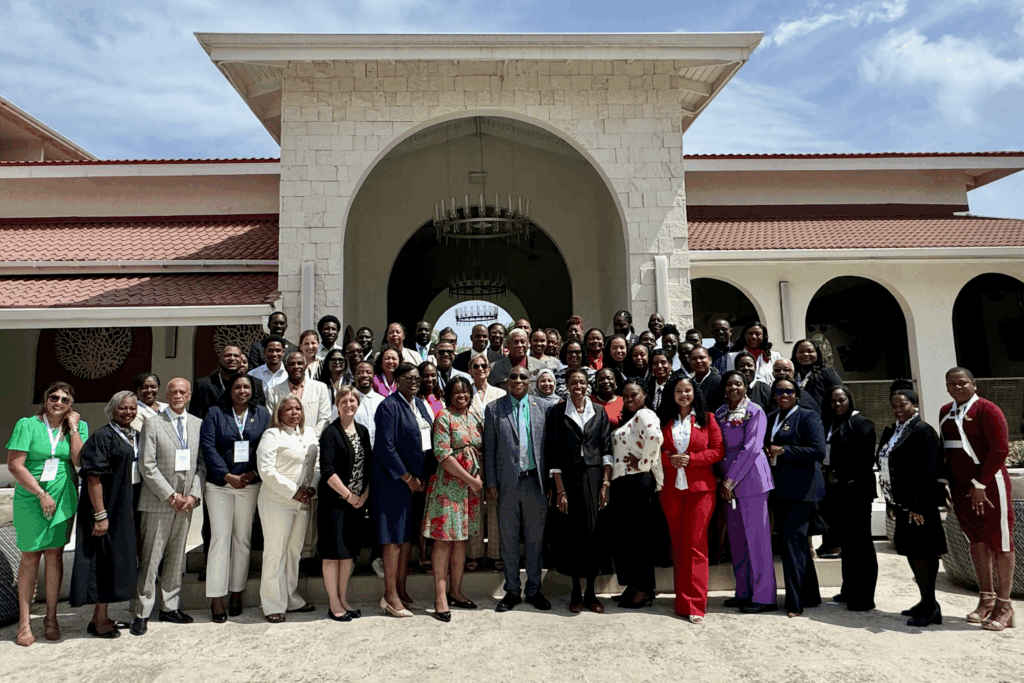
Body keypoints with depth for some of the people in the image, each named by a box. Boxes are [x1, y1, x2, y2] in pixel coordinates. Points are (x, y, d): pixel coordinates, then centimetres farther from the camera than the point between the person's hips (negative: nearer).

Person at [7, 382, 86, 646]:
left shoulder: (77, 426, 5)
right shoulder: (27, 425, -4)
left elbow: (79, 461, -8)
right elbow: (14, 466, -9)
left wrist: (73, 427, -8)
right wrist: (42, 494, -12)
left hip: (63, 500, 2)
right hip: (30, 500, -2)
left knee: (55, 555, 7)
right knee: (30, 556, 3)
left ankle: (51, 616, 17)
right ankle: (24, 620, 13)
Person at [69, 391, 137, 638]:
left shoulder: (137, 437, 11)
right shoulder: (102, 437, -12)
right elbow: (94, 478, -17)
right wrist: (100, 514, -21)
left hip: (129, 509, 8)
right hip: (109, 508, -8)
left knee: (117, 560, 13)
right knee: (107, 560, 0)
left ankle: (100, 617, 25)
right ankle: (99, 620, 14)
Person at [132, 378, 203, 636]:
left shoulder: (199, 424, 8)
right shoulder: (152, 424, -2)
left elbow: (202, 464, 8)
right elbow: (147, 466, -7)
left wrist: (194, 495, -4)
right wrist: (171, 496, -11)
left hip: (186, 502, 4)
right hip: (157, 501, -3)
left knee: (176, 557, 11)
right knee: (150, 559, 0)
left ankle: (170, 607, 22)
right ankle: (142, 613, 12)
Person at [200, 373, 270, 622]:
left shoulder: (262, 414, 7)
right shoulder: (215, 414, 3)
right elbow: (207, 446, -6)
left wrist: (253, 473, -11)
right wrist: (227, 476, -14)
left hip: (250, 484, 2)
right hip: (219, 484, -1)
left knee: (243, 539, 8)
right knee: (220, 538, -4)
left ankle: (237, 592, 19)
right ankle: (216, 598, 3)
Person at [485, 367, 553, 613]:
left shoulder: (543, 407, 6)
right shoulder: (493, 409, 4)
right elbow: (489, 449, 3)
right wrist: (491, 484, -2)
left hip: (536, 481, 1)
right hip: (507, 482, 0)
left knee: (535, 538, 9)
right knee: (509, 539, 9)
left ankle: (534, 590, 24)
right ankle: (512, 591, 22)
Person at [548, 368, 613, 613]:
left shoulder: (599, 413, 8)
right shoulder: (558, 413, 1)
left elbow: (606, 449, 5)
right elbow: (554, 453, -3)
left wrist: (605, 483, -4)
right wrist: (560, 489, -8)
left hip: (595, 477, 2)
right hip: (569, 478, -1)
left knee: (595, 532, 2)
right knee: (573, 532, 2)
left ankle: (591, 592, 16)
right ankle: (576, 592, 17)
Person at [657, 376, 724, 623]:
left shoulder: (707, 418, 4)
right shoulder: (663, 420, 10)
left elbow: (718, 451, -1)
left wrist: (690, 458, -12)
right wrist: (670, 459, -10)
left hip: (700, 489, -2)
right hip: (671, 489, 3)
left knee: (695, 546, -4)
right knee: (678, 546, 8)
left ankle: (695, 605, 1)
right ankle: (683, 601, 18)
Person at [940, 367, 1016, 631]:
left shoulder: (987, 410, -11)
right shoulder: (945, 412, 10)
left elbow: (1000, 449, -16)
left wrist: (980, 484, -16)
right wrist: (945, 482, 10)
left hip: (989, 485, -6)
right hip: (961, 487, 7)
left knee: (999, 541, 1)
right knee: (976, 541, 13)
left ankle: (1003, 605, 11)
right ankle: (987, 599, 23)